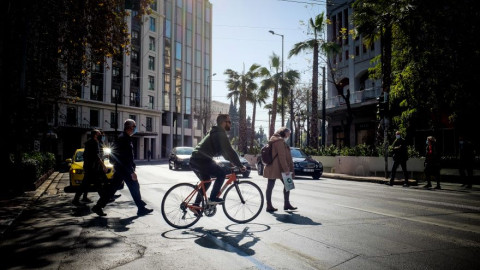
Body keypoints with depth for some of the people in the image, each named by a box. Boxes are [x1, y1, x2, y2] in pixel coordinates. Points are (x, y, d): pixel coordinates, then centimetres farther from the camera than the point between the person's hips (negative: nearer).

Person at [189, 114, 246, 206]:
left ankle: (196, 205, 24)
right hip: (201, 160, -10)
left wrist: (234, 163, 26)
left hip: (195, 160, 10)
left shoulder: (215, 133, 22)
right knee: (221, 174, -4)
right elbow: (229, 151, -16)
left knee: (206, 182, 21)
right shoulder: (220, 133, -11)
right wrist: (240, 166, -10)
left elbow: (224, 151, 28)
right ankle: (212, 198, 0)